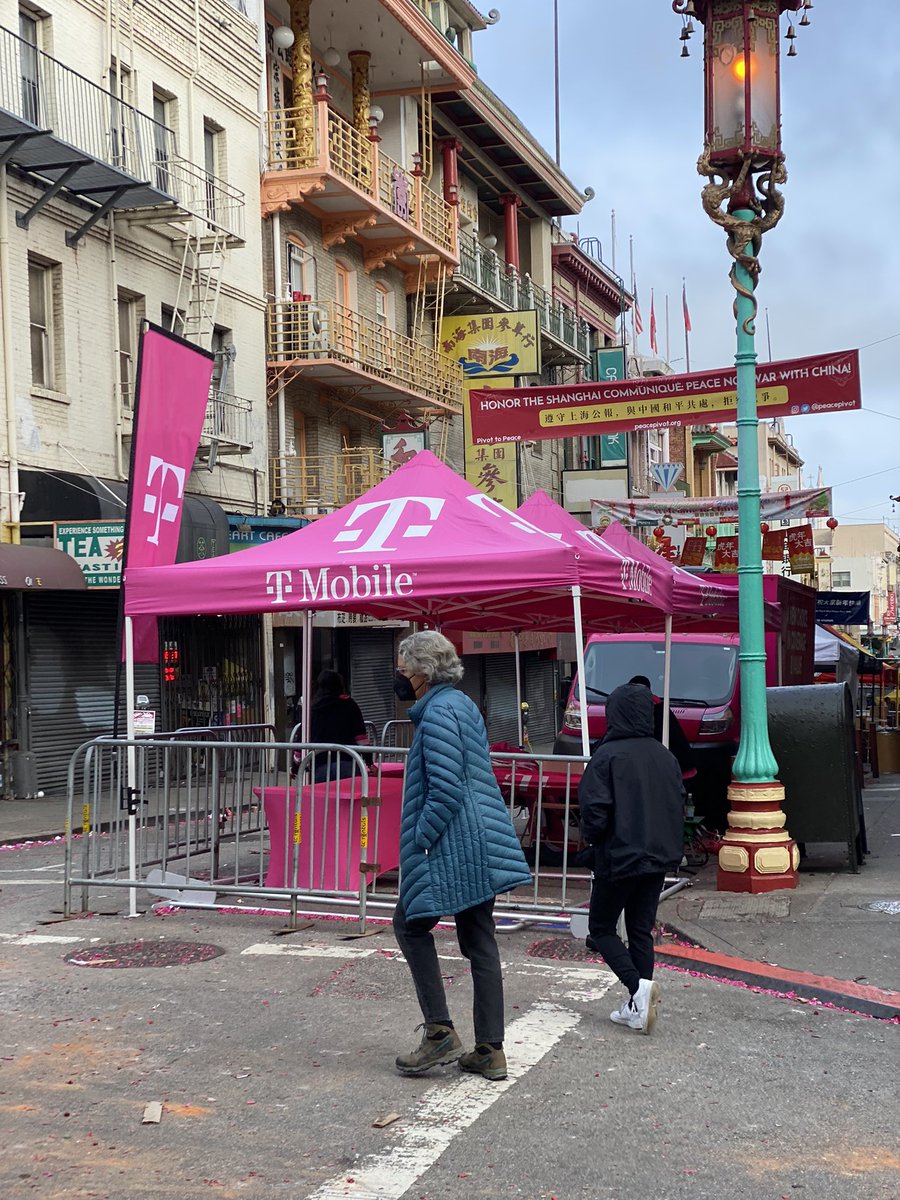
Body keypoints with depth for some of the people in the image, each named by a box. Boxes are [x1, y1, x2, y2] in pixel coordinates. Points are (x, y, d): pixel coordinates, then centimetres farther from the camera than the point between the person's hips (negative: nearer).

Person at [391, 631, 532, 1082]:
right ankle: (490, 1051, 14)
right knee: (480, 943, 10)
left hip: (450, 849, -10)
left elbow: (446, 791, -23)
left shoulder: (439, 714, -16)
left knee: (410, 925, 6)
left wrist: (418, 841, -15)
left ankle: (440, 1032, 4)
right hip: (481, 849, 10)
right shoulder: (462, 705, 16)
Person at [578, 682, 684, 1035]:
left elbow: (595, 810, -18)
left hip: (618, 859, -6)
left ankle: (638, 986, -11)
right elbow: (679, 804, 9)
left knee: (601, 928, 9)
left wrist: (590, 836, 2)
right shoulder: (666, 757, 3)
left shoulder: (608, 755, -16)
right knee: (641, 930, 14)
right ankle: (637, 1008, 13)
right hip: (659, 859, 6)